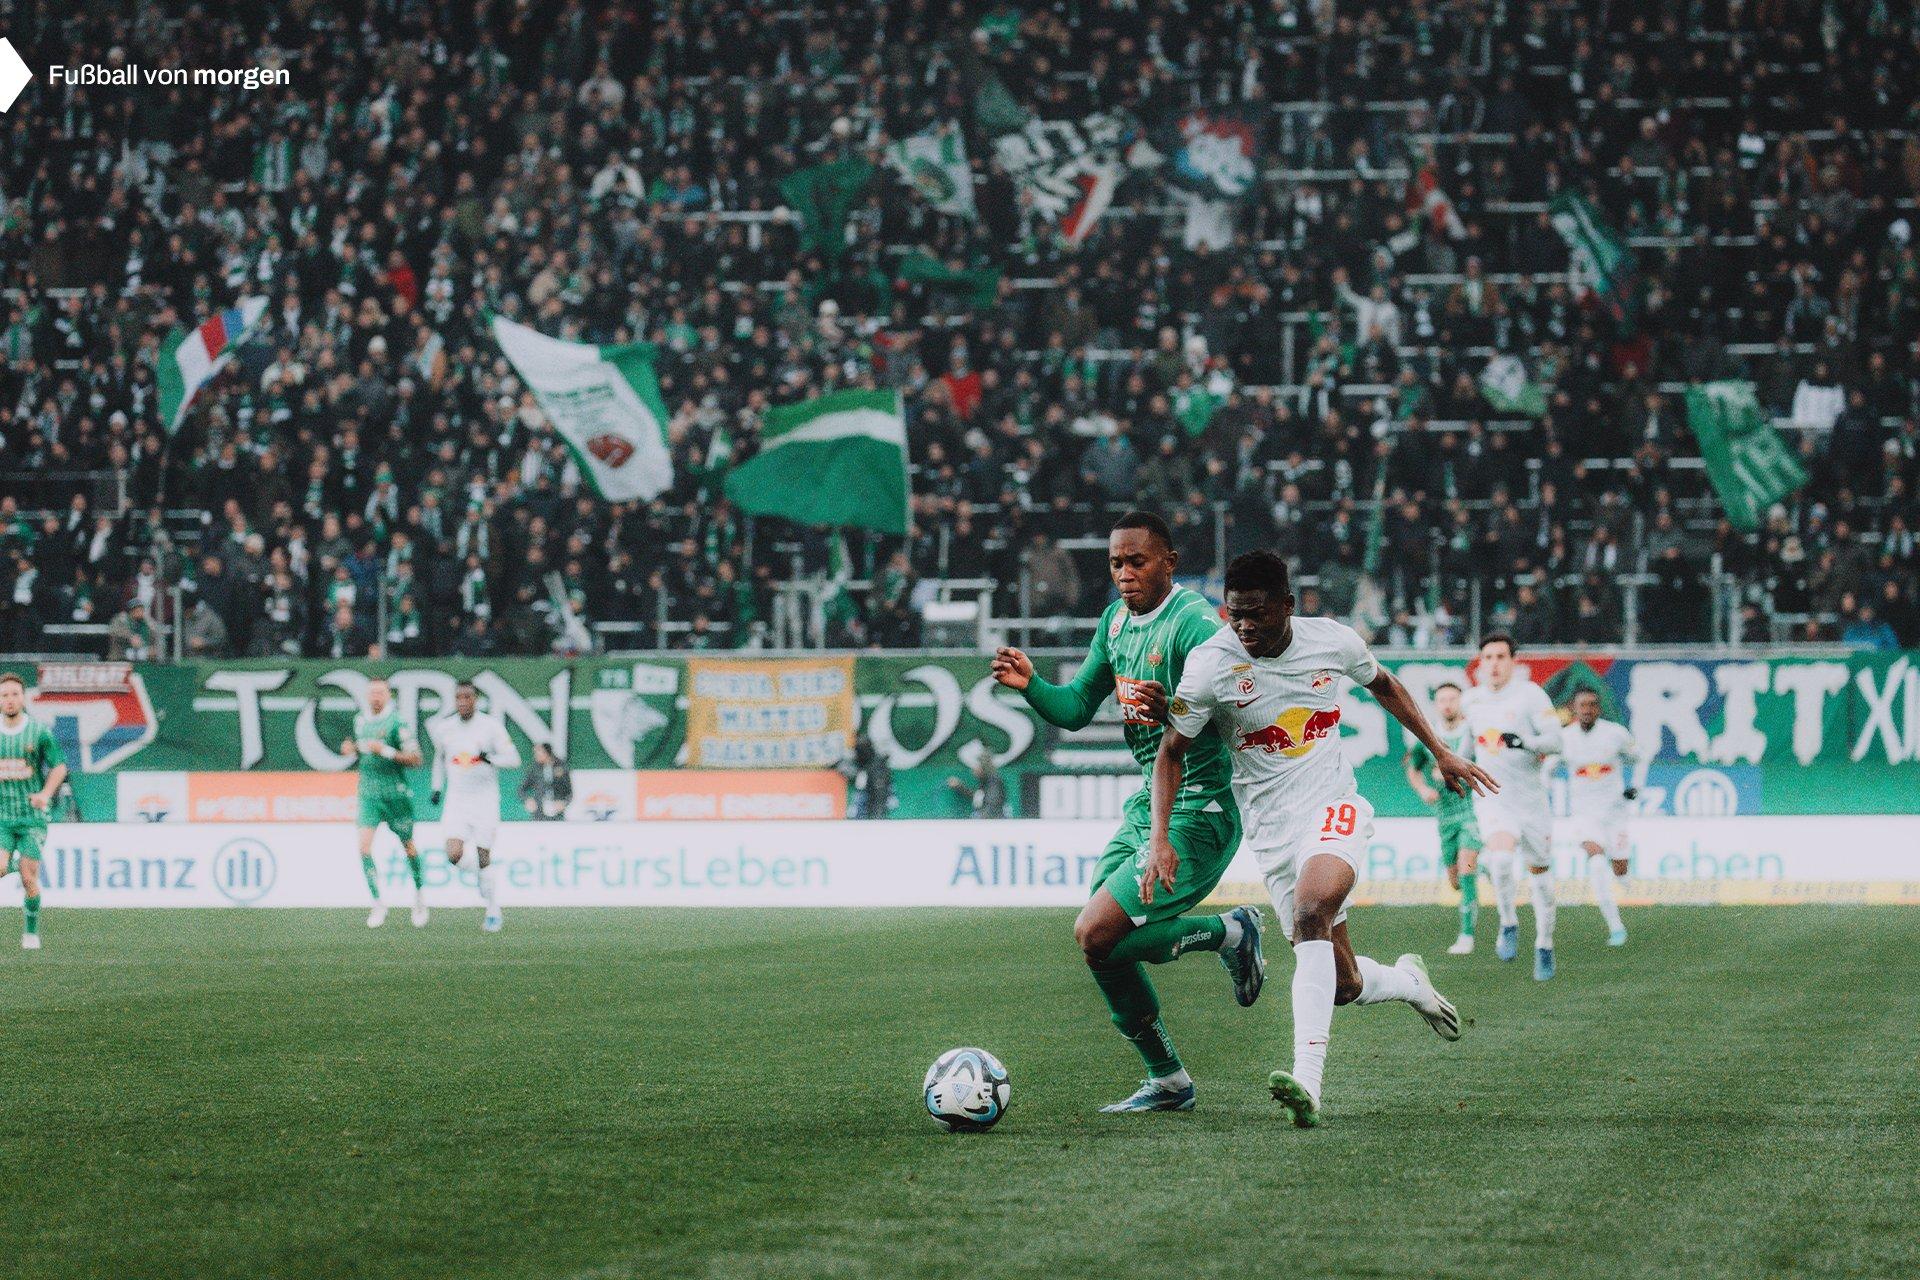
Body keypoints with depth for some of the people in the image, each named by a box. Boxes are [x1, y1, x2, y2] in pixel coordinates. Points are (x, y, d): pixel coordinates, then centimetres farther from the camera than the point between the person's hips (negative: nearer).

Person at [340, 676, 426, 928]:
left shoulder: (396, 723, -10)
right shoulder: (360, 721, 8)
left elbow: (415, 758, -12)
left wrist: (386, 751, -23)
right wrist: (351, 750, 3)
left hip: (395, 793, -4)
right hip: (368, 794, 4)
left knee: (408, 846, 10)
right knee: (365, 846, -12)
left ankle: (420, 895, 33)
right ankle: (378, 903, -6)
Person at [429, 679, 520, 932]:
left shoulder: (490, 725, -8)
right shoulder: (443, 727, 3)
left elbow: (513, 758, -7)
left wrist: (491, 758, -25)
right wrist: (437, 788, 16)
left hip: (485, 800, -2)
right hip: (456, 800, 2)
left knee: (484, 859, -2)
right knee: (454, 856, -15)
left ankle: (493, 911, 14)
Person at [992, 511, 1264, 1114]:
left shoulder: (1194, 623, -17)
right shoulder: (1116, 621, 9)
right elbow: (1076, 708, 14)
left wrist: (1173, 713, -44)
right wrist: (1030, 685, -5)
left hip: (1199, 813, -9)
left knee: (1096, 934, -17)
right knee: (1100, 947, 8)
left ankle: (1229, 933, 2)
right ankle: (1167, 1081, 21)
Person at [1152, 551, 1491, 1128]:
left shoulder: (1334, 641, -5)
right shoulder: (1210, 665, -11)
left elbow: (1383, 684, 18)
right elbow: (1171, 754, -2)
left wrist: (1439, 751, 23)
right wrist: (1160, 838, -13)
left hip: (1334, 807, -1)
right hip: (1271, 831, 1)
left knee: (1310, 912, -32)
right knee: (1342, 985, -1)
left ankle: (1307, 1080, -39)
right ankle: (1408, 982, 38)